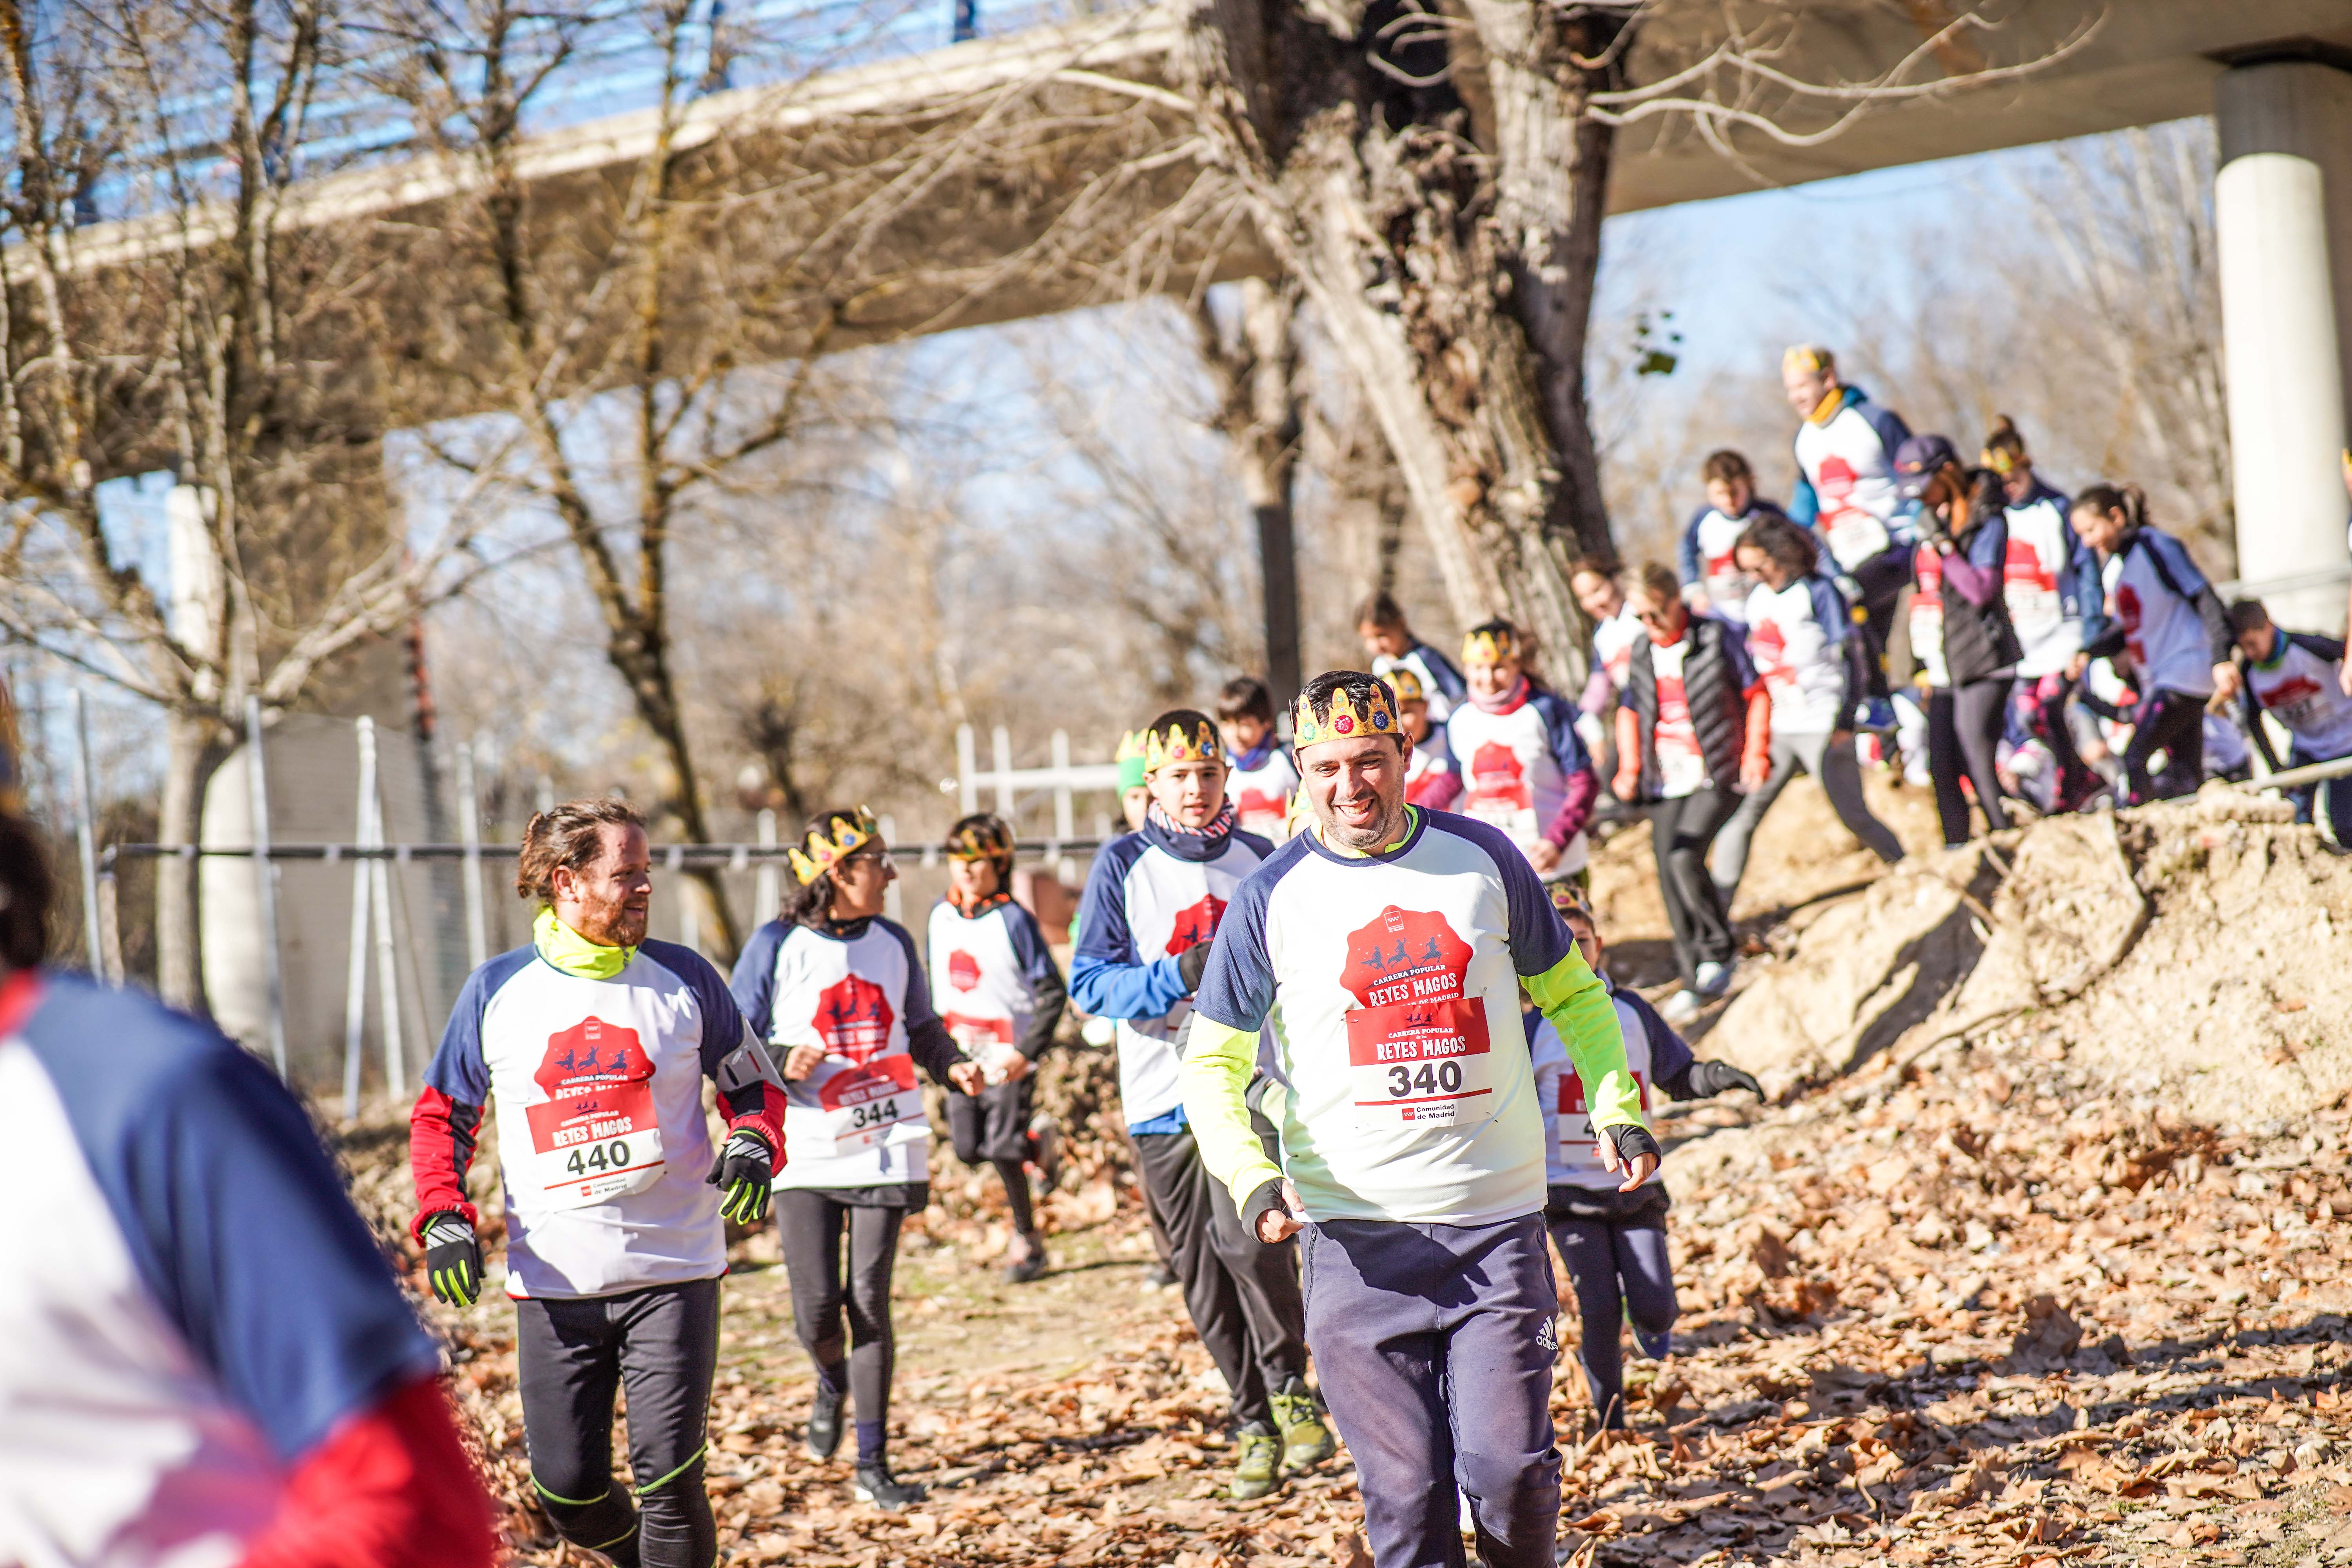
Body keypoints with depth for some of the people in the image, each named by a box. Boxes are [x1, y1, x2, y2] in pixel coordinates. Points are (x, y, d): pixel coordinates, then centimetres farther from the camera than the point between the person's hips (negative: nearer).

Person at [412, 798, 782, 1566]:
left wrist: (752, 1147, -9)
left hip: (673, 1273, -1)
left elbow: (752, 1084, 13)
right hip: (553, 1280, 1)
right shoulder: (496, 990, 2)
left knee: (669, 1482, -10)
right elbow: (441, 1115, 11)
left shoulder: (683, 978, 2)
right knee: (568, 1491, 3)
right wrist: (444, 1218, -5)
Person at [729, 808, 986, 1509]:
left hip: (886, 1147, 2)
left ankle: (872, 1464, 4)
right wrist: (780, 1062, -21)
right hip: (805, 1154, -2)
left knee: (870, 1302, -2)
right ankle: (832, 1385, 34)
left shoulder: (892, 942, 10)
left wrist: (954, 1066, 0)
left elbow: (921, 1026, 19)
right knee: (817, 1306, -4)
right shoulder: (777, 945, -3)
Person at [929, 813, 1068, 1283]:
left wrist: (1026, 1051, -17)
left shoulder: (1013, 920, -14)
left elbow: (1052, 992, -12)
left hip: (1007, 1055, -6)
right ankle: (1038, 1141, 32)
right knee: (968, 1149, 4)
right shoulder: (941, 916, 5)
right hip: (961, 1055, 6)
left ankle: (1027, 1240, 12)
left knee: (1003, 1148, -6)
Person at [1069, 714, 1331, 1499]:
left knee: (1244, 1236, -22)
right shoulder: (1123, 866, 2)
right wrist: (1180, 976, -19)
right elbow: (1090, 982, -4)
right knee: (1205, 1278, 5)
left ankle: (1290, 1385, -2)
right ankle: (1254, 1427, 19)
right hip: (1163, 1092, 1)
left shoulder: (1258, 861, 8)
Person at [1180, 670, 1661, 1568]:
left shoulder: (1483, 859, 5)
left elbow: (1571, 994, 18)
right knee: (1405, 1492, -1)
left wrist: (1618, 1112, 5)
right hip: (1355, 1240, -1)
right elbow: (1213, 1064, 5)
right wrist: (1253, 1178, -11)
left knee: (1510, 1472, -6)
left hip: (1497, 1223, 1)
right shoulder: (1271, 899, 0)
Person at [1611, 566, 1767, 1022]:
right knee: (1669, 880, 2)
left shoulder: (1717, 637, -6)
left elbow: (1757, 695, 0)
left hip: (1715, 778, -5)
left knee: (1684, 857, -24)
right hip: (1665, 784, 5)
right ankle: (1697, 981, 15)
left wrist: (1755, 754, -8)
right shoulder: (1642, 651, 8)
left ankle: (1719, 950, -3)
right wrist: (1629, 769, 8)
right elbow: (1630, 711, 21)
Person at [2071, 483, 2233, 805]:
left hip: (2184, 673, -9)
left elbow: (2205, 599, -15)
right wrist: (2088, 652, 2)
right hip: (2157, 681, 9)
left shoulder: (2155, 547, -11)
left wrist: (2222, 659, -24)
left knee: (2134, 759, -17)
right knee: (2184, 776, 9)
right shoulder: (2111, 567, 13)